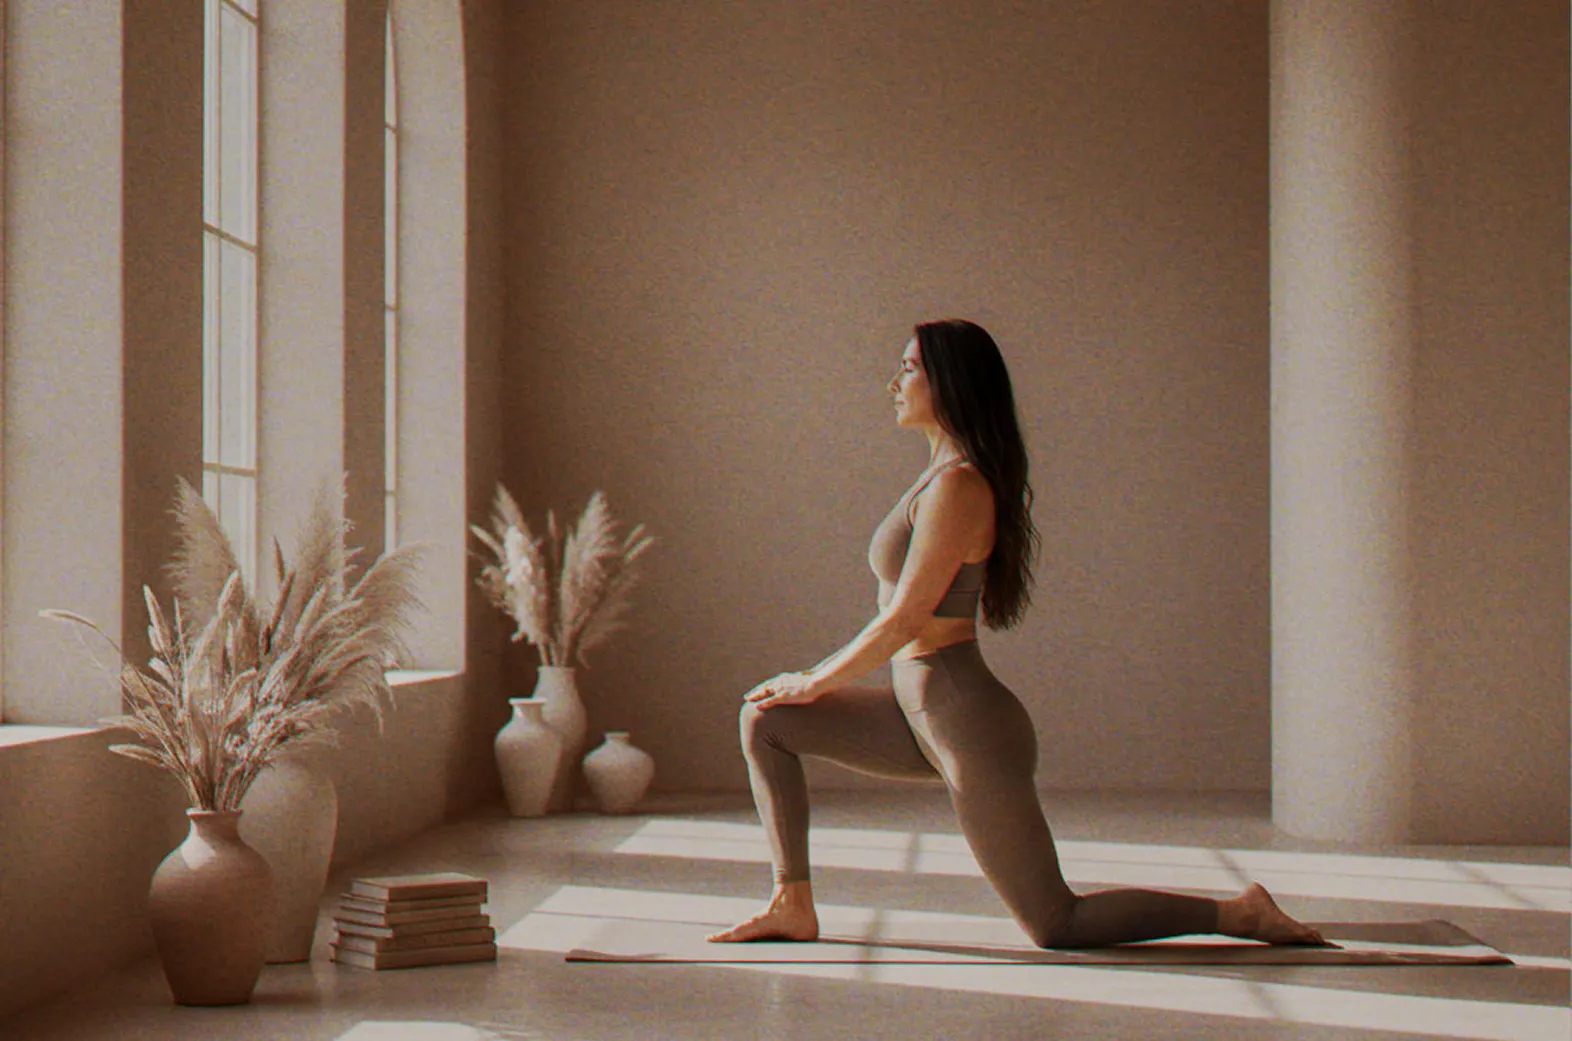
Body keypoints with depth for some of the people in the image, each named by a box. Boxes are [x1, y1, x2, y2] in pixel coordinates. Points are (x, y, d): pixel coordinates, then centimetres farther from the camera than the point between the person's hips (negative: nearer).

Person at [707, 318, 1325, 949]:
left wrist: (816, 683, -6)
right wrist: (821, 677, 18)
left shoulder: (957, 487, -18)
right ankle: (792, 907, 10)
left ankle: (1237, 913, 6)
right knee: (764, 721, 9)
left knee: (1057, 927, -4)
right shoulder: (944, 476, 12)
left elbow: (904, 619, -19)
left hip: (969, 730, -10)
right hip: (926, 721, 10)